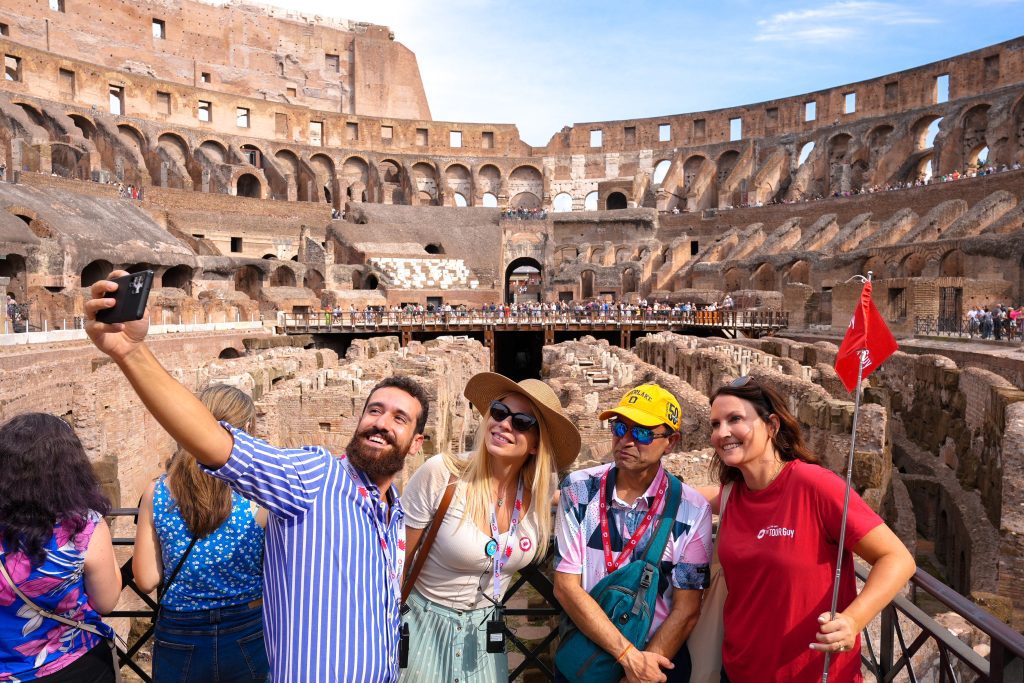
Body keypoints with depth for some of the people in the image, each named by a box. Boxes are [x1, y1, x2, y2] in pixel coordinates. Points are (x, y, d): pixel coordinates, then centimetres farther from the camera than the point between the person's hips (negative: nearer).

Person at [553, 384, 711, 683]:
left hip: (659, 658, 0)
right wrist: (629, 656, -19)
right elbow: (566, 586, -14)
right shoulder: (578, 490, -12)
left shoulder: (693, 510, -13)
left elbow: (686, 610, -10)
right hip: (582, 653, 1)